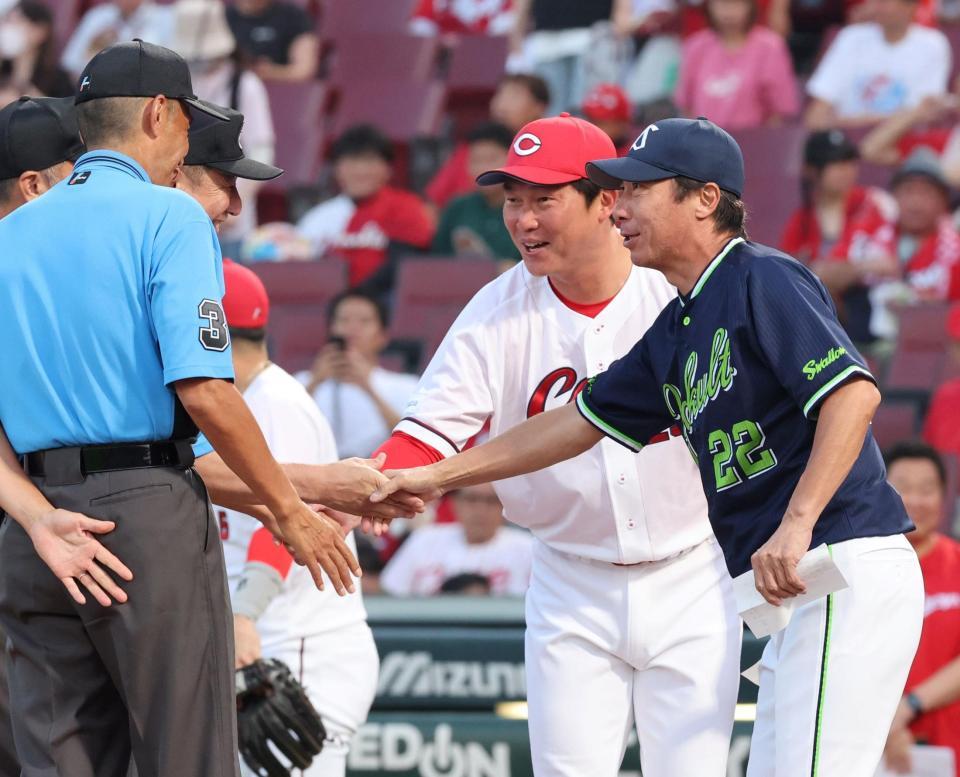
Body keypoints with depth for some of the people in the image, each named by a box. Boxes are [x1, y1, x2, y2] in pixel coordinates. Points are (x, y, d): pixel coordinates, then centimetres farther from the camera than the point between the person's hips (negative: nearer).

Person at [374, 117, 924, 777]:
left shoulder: (763, 281, -9)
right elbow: (581, 422, 28)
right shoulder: (676, 331, 20)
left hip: (850, 572, -10)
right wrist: (436, 478, 28)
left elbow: (854, 394, -21)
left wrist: (796, 527, -29)